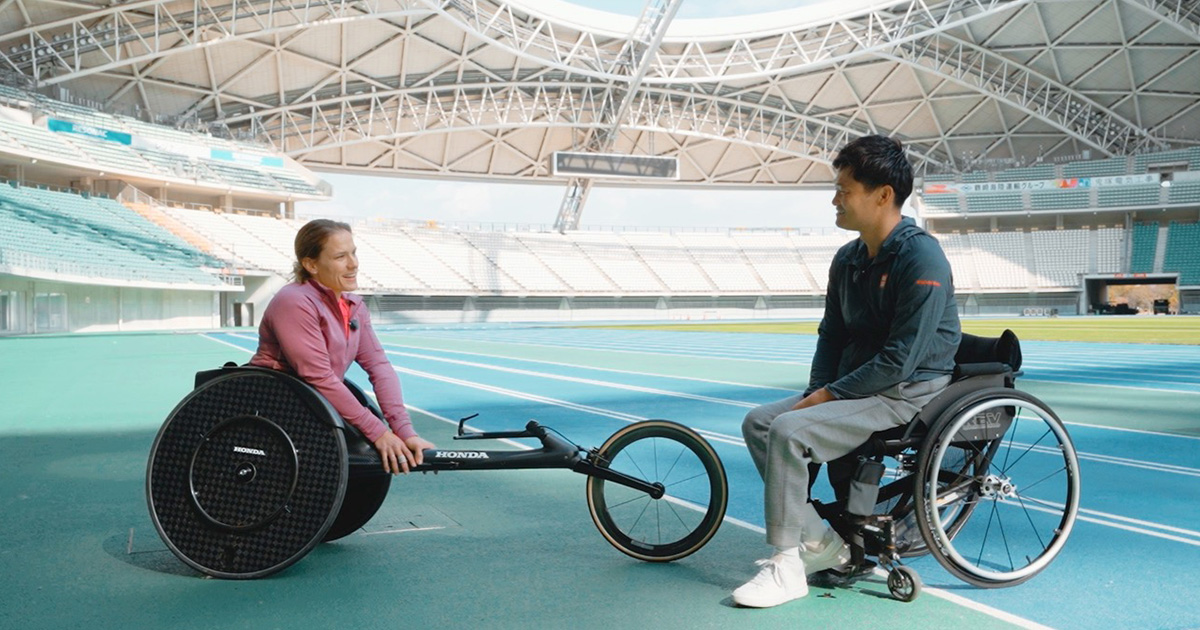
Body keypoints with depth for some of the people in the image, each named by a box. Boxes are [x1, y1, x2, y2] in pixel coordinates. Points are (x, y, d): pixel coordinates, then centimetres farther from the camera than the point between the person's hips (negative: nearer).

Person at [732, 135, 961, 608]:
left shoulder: (920, 257, -19)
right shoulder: (848, 259, 7)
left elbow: (901, 360, -23)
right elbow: (831, 335, 15)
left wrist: (830, 395, -17)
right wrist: (816, 391, -1)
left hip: (908, 395, -9)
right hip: (854, 388, 9)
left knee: (790, 431, -25)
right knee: (758, 422, -2)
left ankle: (787, 567, -11)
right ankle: (819, 542, 4)